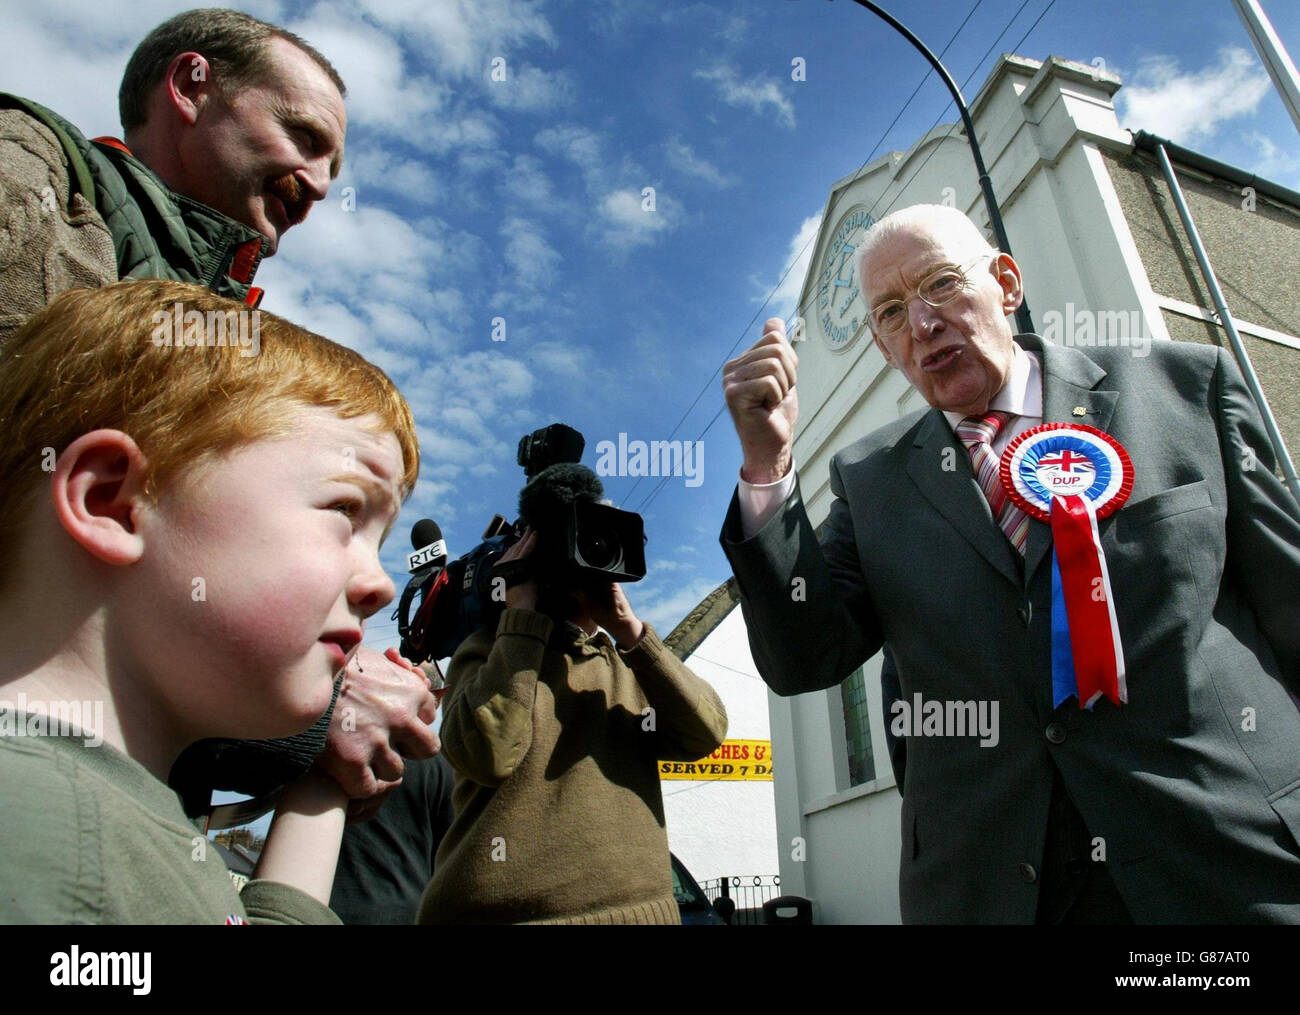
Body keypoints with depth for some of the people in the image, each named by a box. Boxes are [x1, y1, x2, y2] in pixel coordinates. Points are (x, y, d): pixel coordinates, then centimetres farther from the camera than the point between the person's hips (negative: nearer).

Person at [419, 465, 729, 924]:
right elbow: (487, 754, -20)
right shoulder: (491, 650, 0)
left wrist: (629, 629, -11)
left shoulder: (631, 663, 12)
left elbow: (706, 733, -5)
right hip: (503, 908, -4)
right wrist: (521, 614, -13)